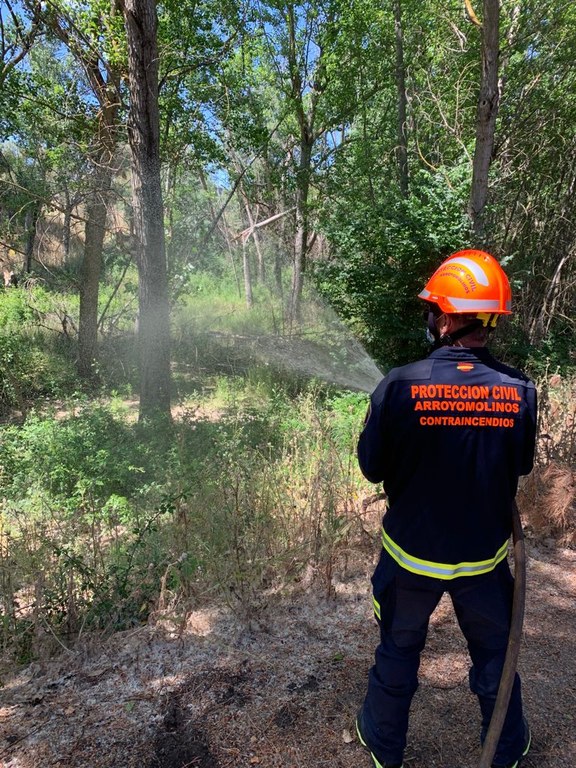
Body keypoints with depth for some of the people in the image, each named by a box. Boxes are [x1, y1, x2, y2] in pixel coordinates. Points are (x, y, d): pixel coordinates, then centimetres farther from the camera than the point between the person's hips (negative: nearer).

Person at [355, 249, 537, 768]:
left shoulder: (399, 386, -25)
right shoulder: (519, 391, -17)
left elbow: (371, 467, -13)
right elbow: (521, 466, -1)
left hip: (411, 555, -1)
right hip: (485, 558, 2)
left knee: (399, 651, 23)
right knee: (494, 654, 27)